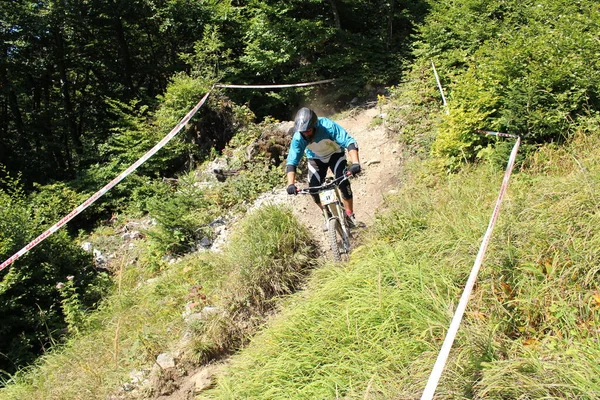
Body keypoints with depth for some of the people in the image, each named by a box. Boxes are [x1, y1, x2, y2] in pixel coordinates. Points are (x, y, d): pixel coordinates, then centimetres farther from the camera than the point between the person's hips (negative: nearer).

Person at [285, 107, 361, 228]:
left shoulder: (328, 126, -37)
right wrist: (291, 184, -42)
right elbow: (291, 162, -27)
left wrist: (355, 163, -56)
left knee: (343, 183, -21)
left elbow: (349, 142, -41)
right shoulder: (298, 138, -30)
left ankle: (350, 215, -3)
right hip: (315, 159, 2)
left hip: (335, 154, -2)